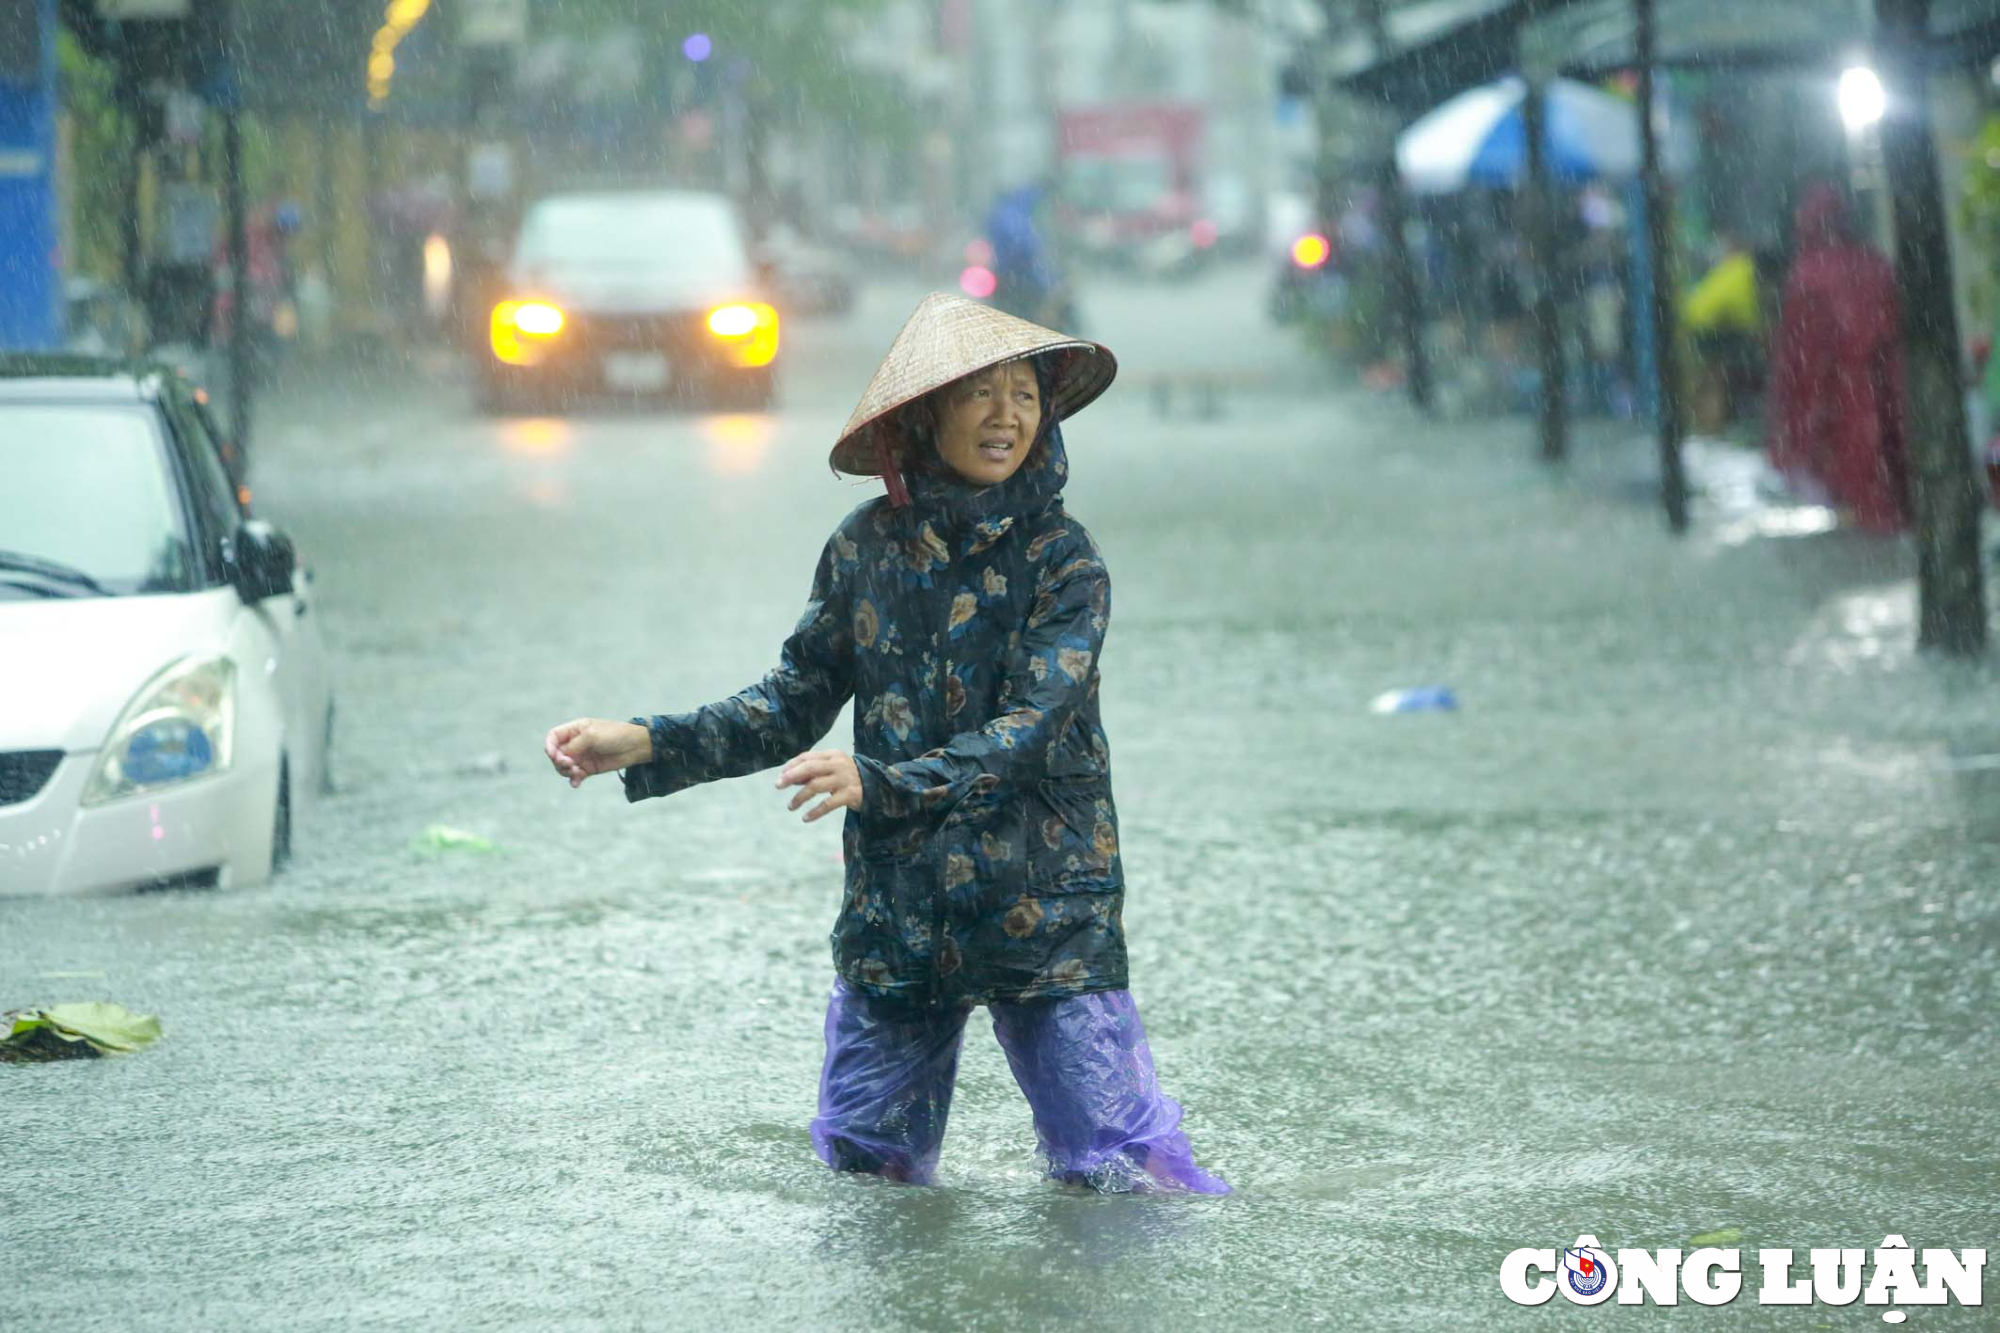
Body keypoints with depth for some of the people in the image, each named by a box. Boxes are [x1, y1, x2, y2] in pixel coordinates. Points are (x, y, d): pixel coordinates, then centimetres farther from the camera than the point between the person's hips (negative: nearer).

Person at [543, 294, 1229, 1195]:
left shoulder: (1061, 561, -8)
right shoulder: (866, 546, 2)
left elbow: (1026, 735, -19)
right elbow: (795, 705, 9)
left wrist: (879, 782, -33)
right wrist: (643, 746, -2)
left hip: (1044, 916, -3)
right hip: (894, 914, 3)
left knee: (1117, 1172, -7)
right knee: (861, 1169, 10)